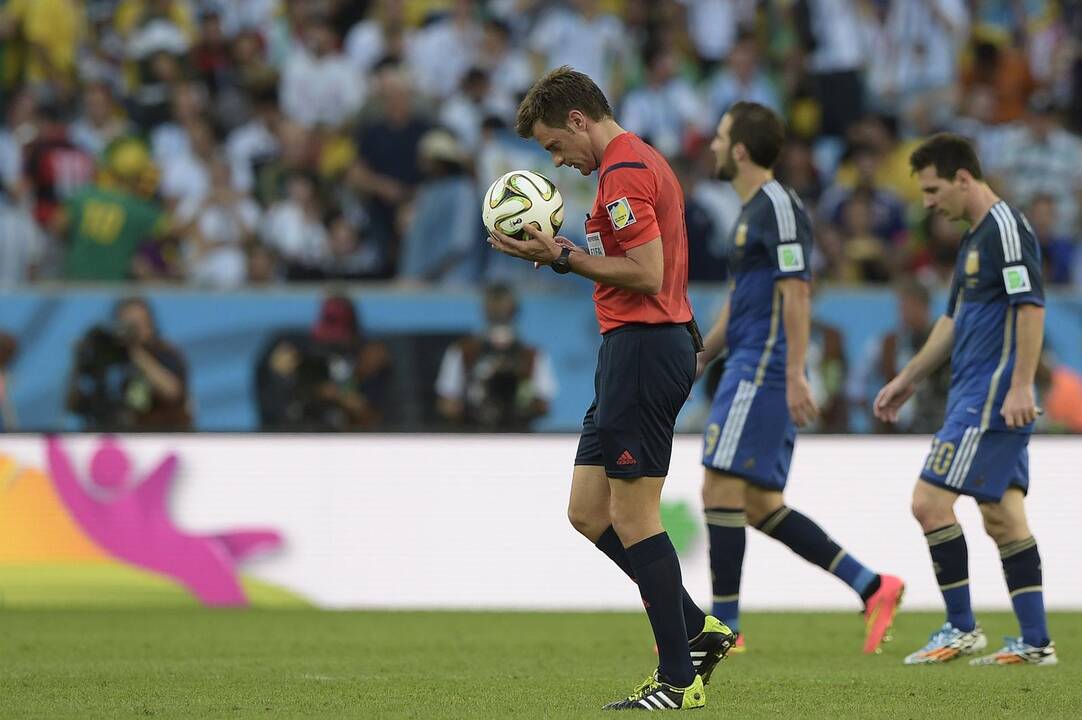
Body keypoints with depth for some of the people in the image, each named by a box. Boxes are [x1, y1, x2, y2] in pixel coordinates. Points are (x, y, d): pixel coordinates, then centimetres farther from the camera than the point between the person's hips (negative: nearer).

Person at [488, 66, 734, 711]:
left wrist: (564, 257, -14)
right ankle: (697, 631, 14)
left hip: (642, 345, -11)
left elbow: (647, 273, -21)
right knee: (589, 511, 12)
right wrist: (563, 253, 14)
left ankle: (680, 679, -4)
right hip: (649, 345, 11)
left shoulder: (624, 171, -14)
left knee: (632, 515, -7)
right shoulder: (646, 162, 19)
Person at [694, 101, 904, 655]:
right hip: (751, 369, 10)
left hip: (764, 374, -10)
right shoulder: (753, 211, 20)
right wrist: (697, 360, 27)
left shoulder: (778, 207, -11)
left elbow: (796, 293, -18)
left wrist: (795, 375, -24)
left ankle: (723, 625, -6)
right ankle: (873, 589, 7)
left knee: (720, 488, -9)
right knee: (761, 506, 7)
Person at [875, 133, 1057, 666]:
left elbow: (1031, 307, -19)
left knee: (930, 501, -9)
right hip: (975, 397, 10)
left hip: (992, 398, -10)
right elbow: (955, 318, 28)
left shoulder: (1006, 228, -12)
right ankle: (1035, 642, 6)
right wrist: (909, 378, 29)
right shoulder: (974, 238, 19)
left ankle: (961, 628, -2)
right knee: (1002, 516, 7)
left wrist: (1020, 386, -24)